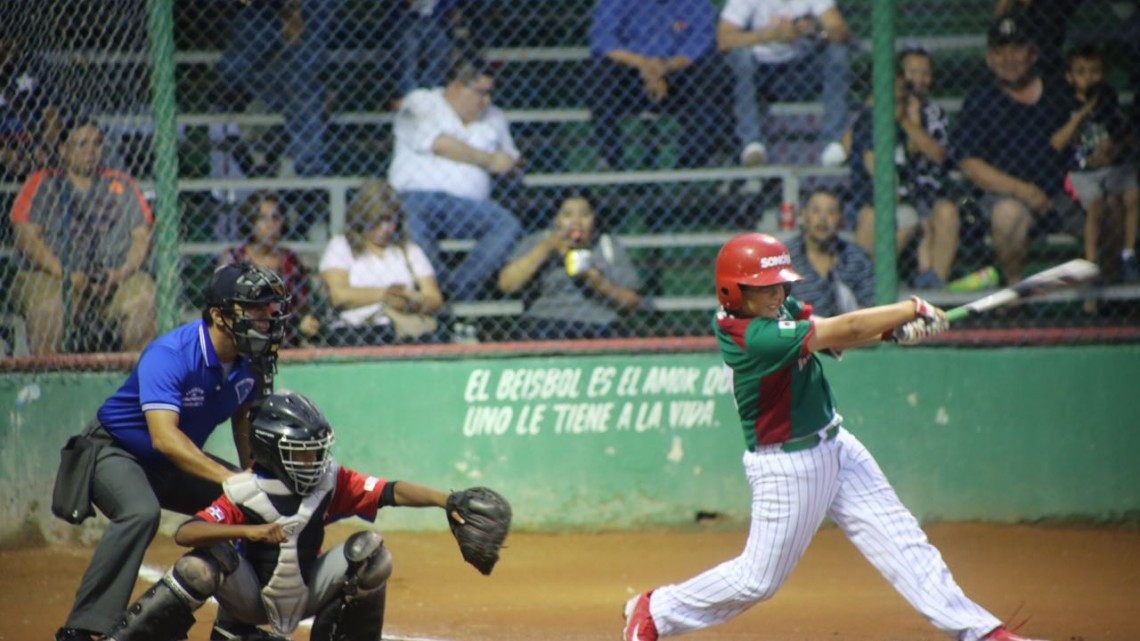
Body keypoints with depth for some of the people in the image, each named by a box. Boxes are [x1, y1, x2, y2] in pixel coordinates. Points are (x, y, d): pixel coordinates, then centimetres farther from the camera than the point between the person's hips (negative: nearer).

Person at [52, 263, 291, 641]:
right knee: (141, 513, -38)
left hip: (175, 467, 8)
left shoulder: (249, 360, -8)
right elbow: (165, 437, -43)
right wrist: (232, 480, -50)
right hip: (116, 451, -8)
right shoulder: (169, 356, -32)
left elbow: (242, 418, 11)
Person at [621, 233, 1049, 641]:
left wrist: (893, 328, -26)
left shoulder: (779, 309, -1)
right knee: (758, 579, 3)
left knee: (902, 542, 4)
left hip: (834, 446, 9)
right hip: (785, 466, -9)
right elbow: (845, 331, -27)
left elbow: (834, 335, -7)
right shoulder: (756, 338, -29)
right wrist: (914, 309, -18)